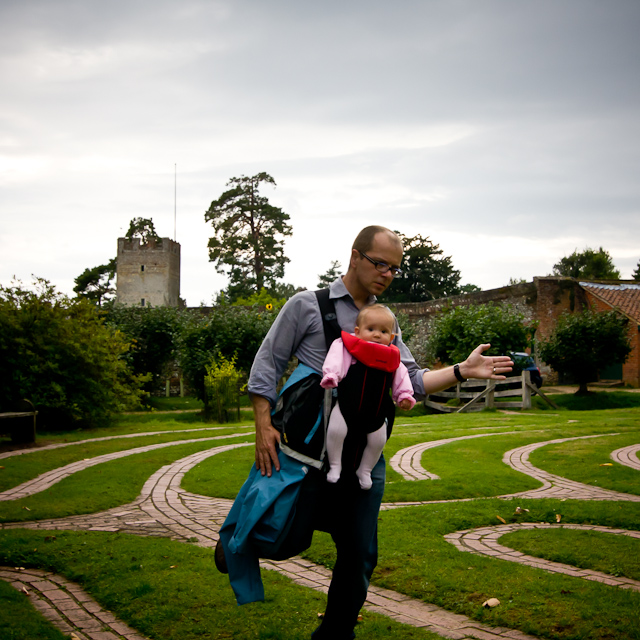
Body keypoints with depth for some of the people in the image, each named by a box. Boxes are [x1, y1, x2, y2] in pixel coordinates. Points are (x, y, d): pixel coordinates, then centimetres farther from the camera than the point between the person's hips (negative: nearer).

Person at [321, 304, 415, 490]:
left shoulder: (392, 358, 6)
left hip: (376, 411, 4)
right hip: (347, 404, -4)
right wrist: (330, 375, -35)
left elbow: (401, 377, 11)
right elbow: (335, 358, -18)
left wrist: (405, 396, 0)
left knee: (378, 441, 7)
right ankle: (335, 466, 6)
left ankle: (364, 470, 30)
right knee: (336, 431, -17)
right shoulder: (347, 346, -6)